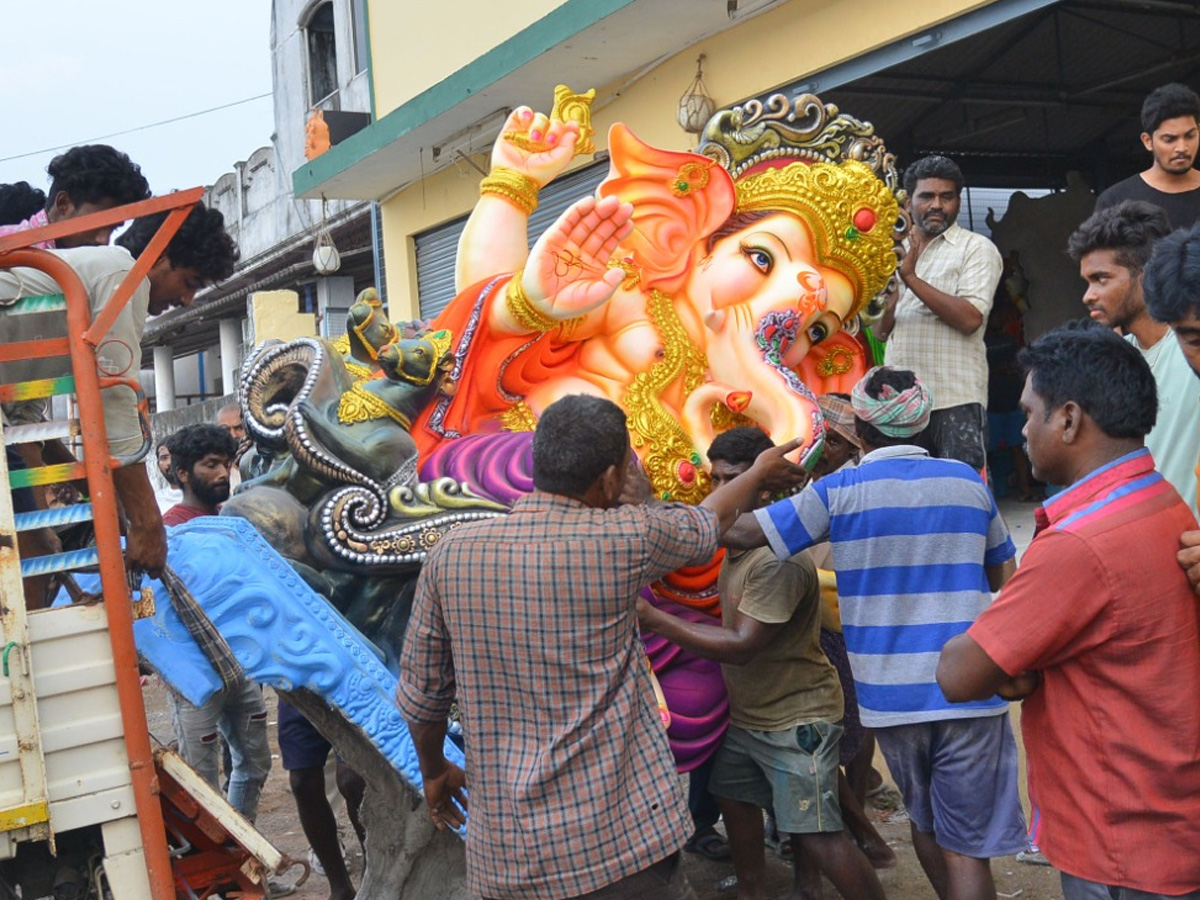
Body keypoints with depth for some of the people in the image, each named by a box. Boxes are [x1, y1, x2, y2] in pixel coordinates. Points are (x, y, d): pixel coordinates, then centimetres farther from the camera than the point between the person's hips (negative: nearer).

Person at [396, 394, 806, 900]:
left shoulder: (452, 553, -4)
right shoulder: (623, 538, -12)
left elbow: (419, 694, 5)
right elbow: (705, 524, 10)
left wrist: (434, 771, 24)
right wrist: (758, 474, 30)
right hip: (622, 839, -4)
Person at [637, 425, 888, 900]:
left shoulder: (779, 559, -27)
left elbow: (740, 645, -28)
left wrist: (652, 617, -29)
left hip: (796, 718, -9)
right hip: (747, 714, 9)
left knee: (817, 835, -7)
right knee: (734, 799, 19)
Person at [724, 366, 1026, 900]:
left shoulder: (839, 491, -6)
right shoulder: (967, 482, 2)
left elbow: (743, 532, -8)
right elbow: (1003, 576, 13)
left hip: (892, 691, 0)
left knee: (925, 821, 23)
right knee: (967, 848, 3)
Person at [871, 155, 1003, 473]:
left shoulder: (976, 248, 0)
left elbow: (970, 318, -15)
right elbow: (880, 330, 12)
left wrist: (911, 277, -13)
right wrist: (896, 289, -6)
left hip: (956, 399, -5)